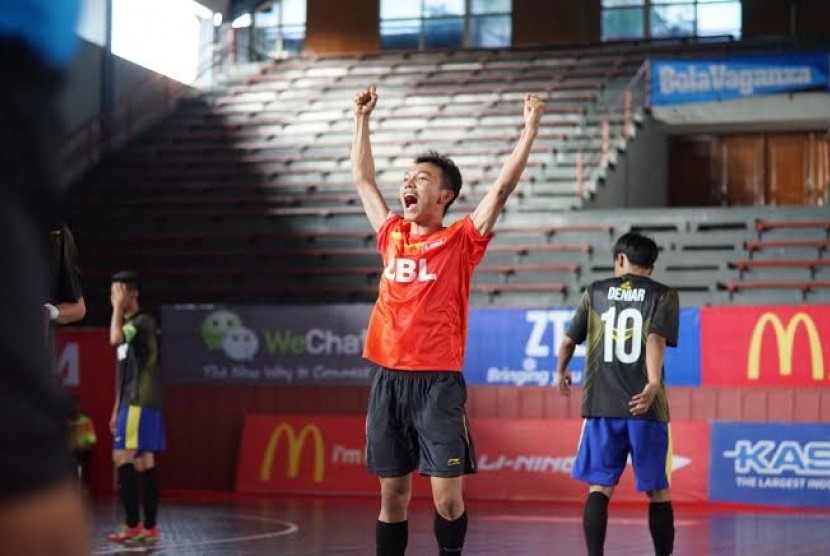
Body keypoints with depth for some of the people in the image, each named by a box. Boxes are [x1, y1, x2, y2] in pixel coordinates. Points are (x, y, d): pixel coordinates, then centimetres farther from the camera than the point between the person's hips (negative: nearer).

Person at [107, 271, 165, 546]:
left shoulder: (143, 322, -9)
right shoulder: (129, 326, 20)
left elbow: (115, 338, -28)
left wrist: (119, 307, -15)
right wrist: (117, 409, 21)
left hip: (140, 403, -9)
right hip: (132, 403, 9)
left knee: (123, 458, -12)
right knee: (143, 463, 7)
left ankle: (133, 525, -11)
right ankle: (149, 528, 6)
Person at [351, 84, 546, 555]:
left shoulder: (460, 242, 0)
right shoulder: (393, 235, 12)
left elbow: (502, 188, -8)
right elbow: (363, 178, 24)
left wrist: (530, 130, -11)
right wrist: (363, 120, 26)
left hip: (438, 382, -4)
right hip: (389, 379, 4)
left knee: (447, 496, -6)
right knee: (392, 495, 7)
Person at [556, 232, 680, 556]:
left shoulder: (595, 292, 11)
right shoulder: (663, 295, 5)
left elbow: (568, 341, 14)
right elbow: (656, 339, -13)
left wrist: (561, 372, 33)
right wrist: (654, 383, -26)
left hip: (601, 406, 1)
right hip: (645, 407, -1)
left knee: (599, 487, 2)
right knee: (657, 490, 9)